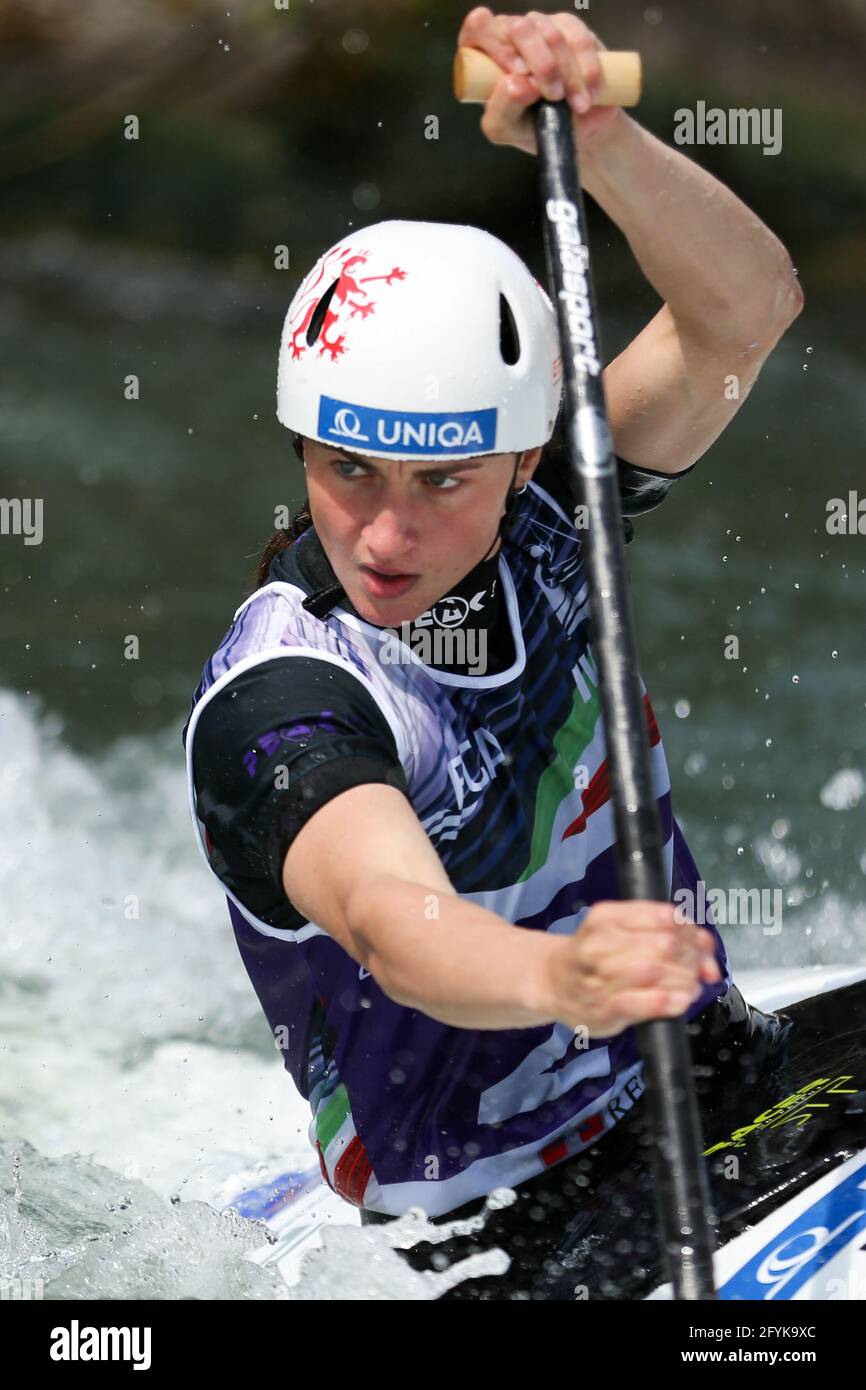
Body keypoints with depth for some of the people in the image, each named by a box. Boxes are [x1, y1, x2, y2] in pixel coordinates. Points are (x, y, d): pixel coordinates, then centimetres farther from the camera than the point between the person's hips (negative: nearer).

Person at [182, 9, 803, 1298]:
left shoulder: (532, 516, -6)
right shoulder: (278, 708, -24)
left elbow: (745, 309, -16)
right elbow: (392, 919, -43)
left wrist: (589, 135, -34)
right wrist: (558, 978, -65)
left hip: (705, 1064, 6)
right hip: (520, 1215, -6)